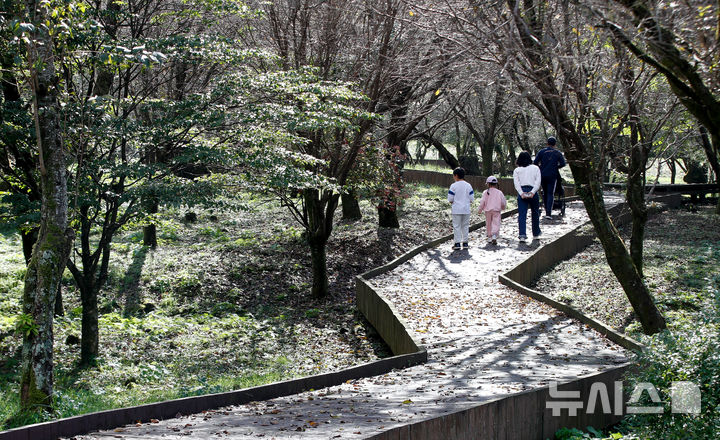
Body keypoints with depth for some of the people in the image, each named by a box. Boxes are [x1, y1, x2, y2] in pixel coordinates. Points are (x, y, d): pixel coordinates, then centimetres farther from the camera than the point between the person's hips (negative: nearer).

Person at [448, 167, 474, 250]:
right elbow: (471, 199, 2)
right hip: (466, 209, 3)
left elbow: (450, 199, -8)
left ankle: (457, 243, -2)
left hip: (456, 209, -3)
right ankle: (465, 242, 13)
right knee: (465, 226, 12)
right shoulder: (468, 186, 2)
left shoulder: (453, 186, -8)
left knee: (457, 226, 2)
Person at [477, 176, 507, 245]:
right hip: (496, 211, 0)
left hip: (488, 211, 0)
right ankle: (494, 235, -24)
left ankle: (489, 237, 19)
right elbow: (503, 202, 5)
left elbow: (482, 202, -5)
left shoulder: (485, 192, -4)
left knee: (488, 224, 13)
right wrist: (502, 207, 26)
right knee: (496, 224, -3)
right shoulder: (499, 192, 0)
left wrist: (479, 210, 6)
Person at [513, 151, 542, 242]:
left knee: (522, 214, -4)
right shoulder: (535, 168, 13)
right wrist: (532, 192, -10)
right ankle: (535, 234, 28)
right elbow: (538, 181, -1)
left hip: (522, 192, 0)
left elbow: (516, 183, -2)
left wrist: (521, 193, -11)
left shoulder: (516, 170, 12)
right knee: (535, 213, 17)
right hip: (532, 191, 0)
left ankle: (522, 234, -19)